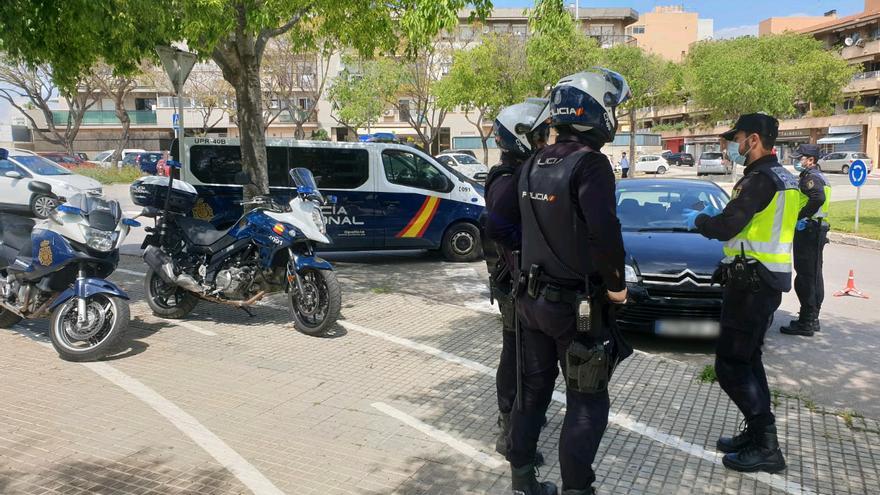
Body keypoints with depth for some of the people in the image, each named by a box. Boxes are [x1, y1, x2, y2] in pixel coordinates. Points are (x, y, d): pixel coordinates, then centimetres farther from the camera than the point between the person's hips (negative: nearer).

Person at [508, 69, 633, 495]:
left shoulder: (532, 166, 7)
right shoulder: (589, 163, -17)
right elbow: (604, 232, -27)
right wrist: (616, 284, -13)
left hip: (531, 297, 8)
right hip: (576, 304, -7)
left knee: (533, 390, 17)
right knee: (587, 404, 6)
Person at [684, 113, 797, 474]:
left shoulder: (760, 178, -18)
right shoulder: (782, 177, 14)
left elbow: (724, 228, -21)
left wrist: (698, 220, -1)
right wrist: (716, 216, 15)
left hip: (752, 281, -10)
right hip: (769, 278, 10)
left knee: (730, 365, -5)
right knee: (747, 359, 17)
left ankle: (766, 448, 0)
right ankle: (759, 434, 24)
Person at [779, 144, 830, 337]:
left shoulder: (810, 177, -14)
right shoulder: (819, 177, 18)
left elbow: (818, 198, -31)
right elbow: (820, 199, 17)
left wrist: (801, 216, -23)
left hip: (807, 230, -11)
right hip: (818, 230, 11)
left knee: (805, 277, -7)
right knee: (815, 276, 16)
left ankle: (805, 323, -4)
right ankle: (813, 318, 26)